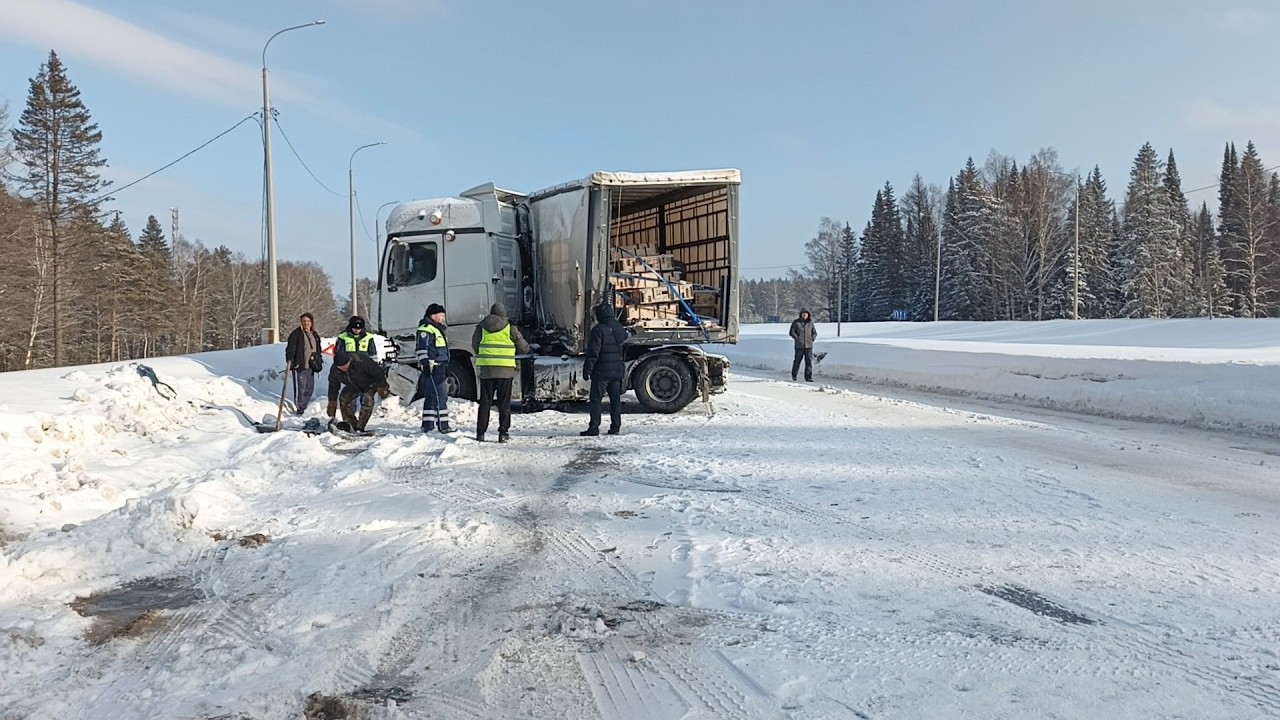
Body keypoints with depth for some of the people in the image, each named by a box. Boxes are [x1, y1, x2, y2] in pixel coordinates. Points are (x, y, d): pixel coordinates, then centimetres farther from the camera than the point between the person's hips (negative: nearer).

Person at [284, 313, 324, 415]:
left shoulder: (315, 335, 16)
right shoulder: (296, 334, -5)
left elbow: (318, 350, 26)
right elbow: (290, 349, -10)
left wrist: (320, 362, 23)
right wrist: (290, 361, -19)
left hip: (311, 366, 7)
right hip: (299, 366, -7)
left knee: (309, 388, 9)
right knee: (300, 388, -8)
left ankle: (303, 407, 19)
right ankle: (299, 409, 0)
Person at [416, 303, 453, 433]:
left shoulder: (438, 329, 23)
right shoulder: (426, 329, -10)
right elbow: (422, 349, -18)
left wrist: (446, 368, 29)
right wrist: (425, 364, -25)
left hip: (439, 370, 11)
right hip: (431, 369, -11)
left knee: (431, 397, 13)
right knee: (440, 396, -13)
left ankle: (427, 425, 19)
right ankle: (443, 425, -14)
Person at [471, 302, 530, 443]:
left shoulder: (481, 327, 7)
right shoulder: (510, 327, 1)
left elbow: (475, 346, 15)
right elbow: (523, 347, 6)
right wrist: (526, 348, 29)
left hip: (485, 369, 2)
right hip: (505, 369, -2)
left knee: (485, 402, 9)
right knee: (504, 402, 4)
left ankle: (480, 433, 9)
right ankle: (503, 433, 2)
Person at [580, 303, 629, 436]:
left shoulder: (598, 330, -14)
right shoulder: (619, 328, 7)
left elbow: (593, 353, -16)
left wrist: (587, 370, -11)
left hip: (601, 372, -6)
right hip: (617, 370, 6)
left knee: (596, 399, -1)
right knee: (615, 399, 10)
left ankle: (594, 427, -4)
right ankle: (615, 427, 11)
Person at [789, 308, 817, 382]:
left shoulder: (810, 322, 9)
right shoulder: (796, 322, 1)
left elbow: (814, 333, 17)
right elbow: (792, 332, -2)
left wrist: (812, 339, 1)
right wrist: (797, 339, -13)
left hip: (809, 345, 2)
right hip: (799, 346, -2)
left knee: (809, 361, -4)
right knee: (797, 361, 3)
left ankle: (808, 378, -1)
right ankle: (794, 376, 23)